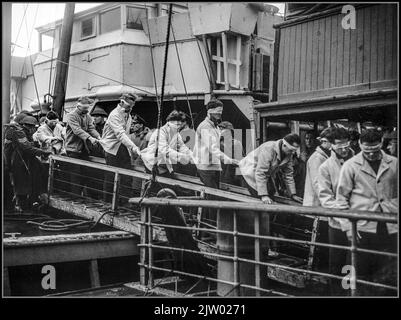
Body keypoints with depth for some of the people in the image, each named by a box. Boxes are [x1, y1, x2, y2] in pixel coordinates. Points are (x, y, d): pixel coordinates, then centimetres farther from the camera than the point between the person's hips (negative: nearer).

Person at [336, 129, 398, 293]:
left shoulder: (393, 163, 6)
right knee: (361, 273, 5)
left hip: (390, 228, 2)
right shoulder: (350, 166, -1)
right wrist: (347, 227, -7)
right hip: (362, 227, -2)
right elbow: (341, 198, 0)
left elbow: (397, 194, 14)